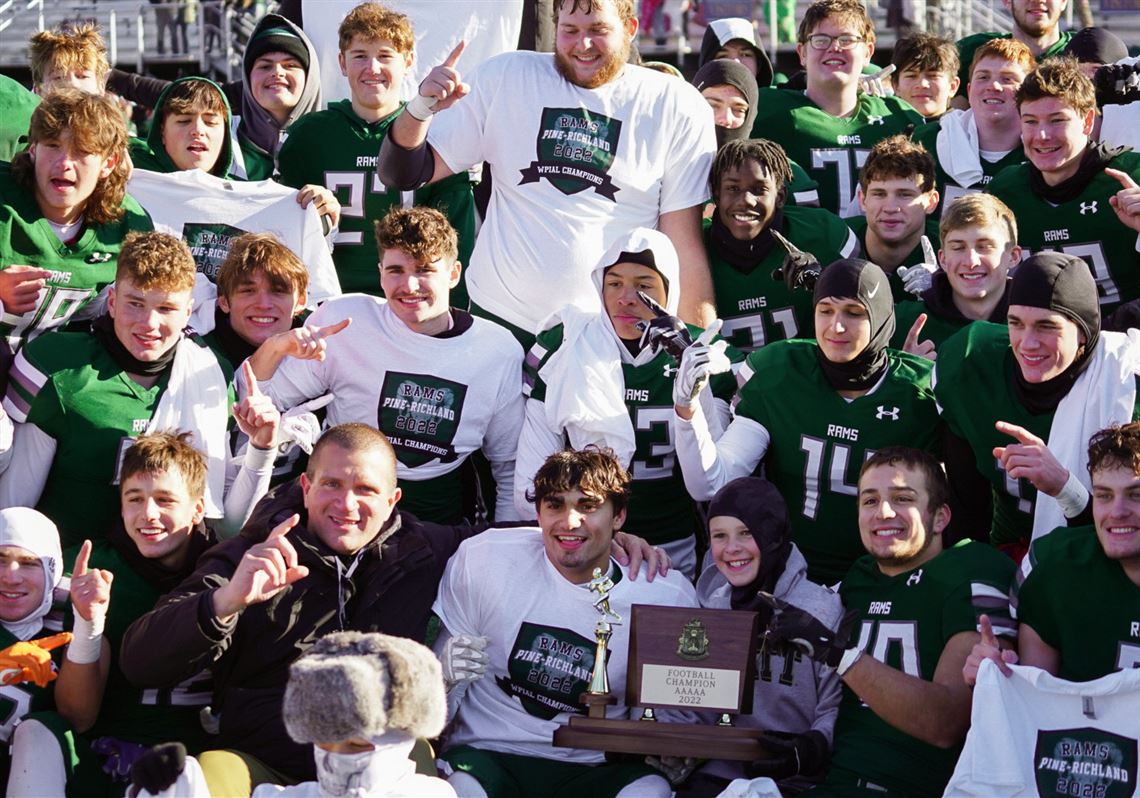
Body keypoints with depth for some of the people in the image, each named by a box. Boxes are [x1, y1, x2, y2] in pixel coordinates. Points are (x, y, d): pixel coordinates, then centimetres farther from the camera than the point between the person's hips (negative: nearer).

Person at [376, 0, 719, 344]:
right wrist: (421, 109, -13)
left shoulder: (678, 108, -1)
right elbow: (407, 175, 6)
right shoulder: (506, 77, 4)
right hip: (498, 319, 2)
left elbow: (685, 243, -1)